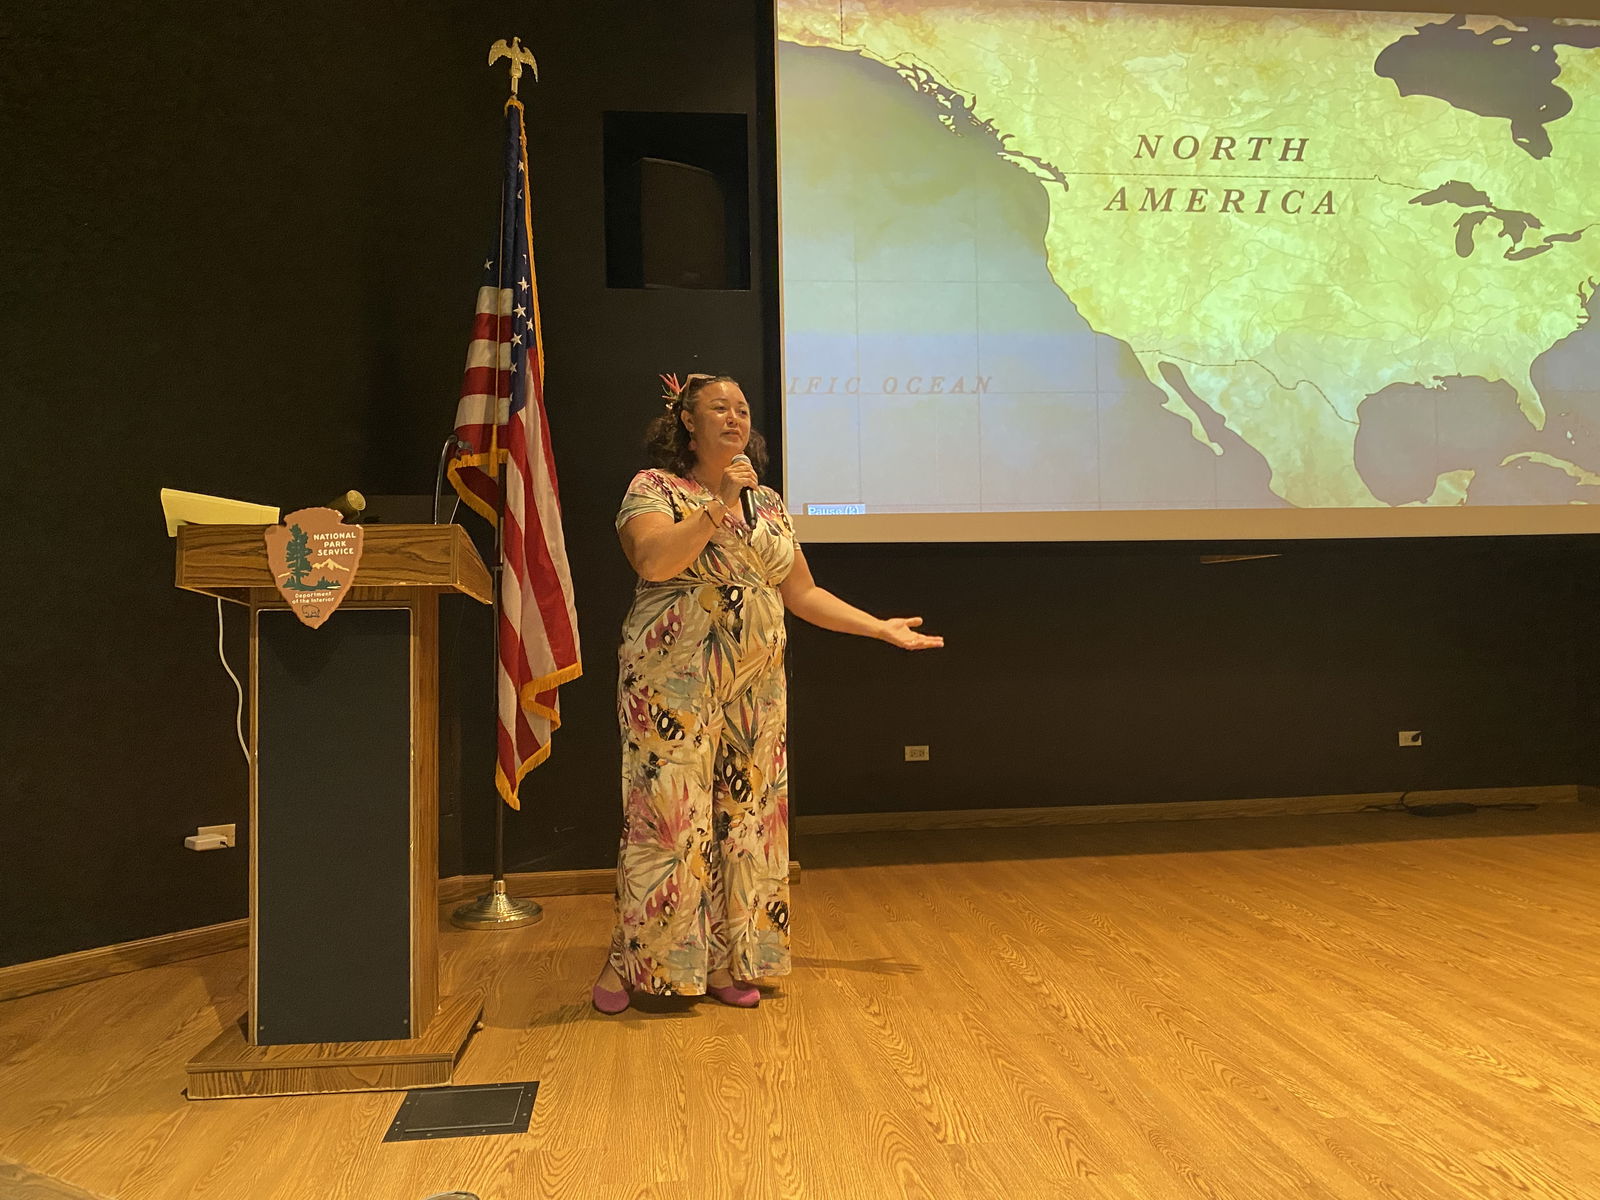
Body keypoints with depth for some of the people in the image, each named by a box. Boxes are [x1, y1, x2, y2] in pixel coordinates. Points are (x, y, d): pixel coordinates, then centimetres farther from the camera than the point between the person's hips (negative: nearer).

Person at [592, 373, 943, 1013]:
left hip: (755, 686, 5)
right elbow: (654, 561, -20)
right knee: (668, 815, -6)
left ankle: (727, 964, 16)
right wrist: (718, 504, -23)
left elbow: (802, 593, 18)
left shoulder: (769, 502, 14)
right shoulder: (653, 488, -1)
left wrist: (882, 628, 15)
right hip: (675, 683, -5)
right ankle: (631, 964, 9)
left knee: (745, 816, 5)